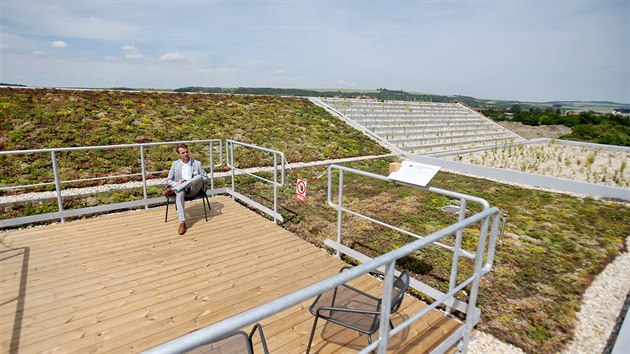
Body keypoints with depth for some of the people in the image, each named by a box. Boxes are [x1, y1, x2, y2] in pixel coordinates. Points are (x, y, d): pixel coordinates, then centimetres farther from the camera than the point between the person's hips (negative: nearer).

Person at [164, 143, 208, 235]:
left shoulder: (197, 163, 9)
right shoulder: (175, 164, 13)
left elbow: (205, 178, 8)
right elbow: (168, 180, 13)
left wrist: (195, 181, -11)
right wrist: (176, 183, -10)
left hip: (193, 190, 0)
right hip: (181, 189, 0)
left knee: (199, 177, -32)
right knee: (179, 194, -38)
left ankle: (173, 190, -30)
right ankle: (182, 223, -42)